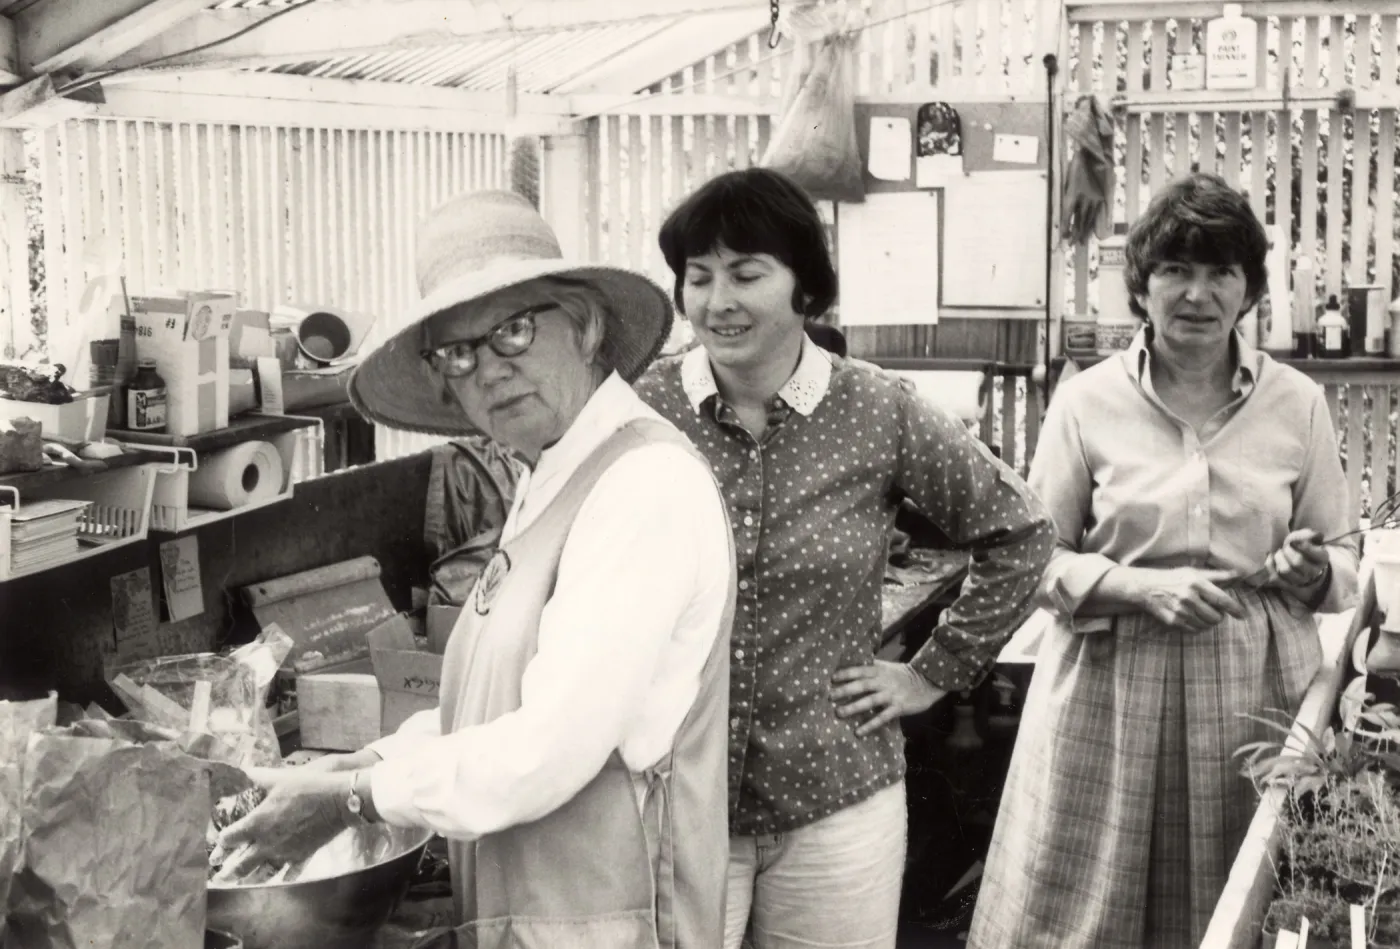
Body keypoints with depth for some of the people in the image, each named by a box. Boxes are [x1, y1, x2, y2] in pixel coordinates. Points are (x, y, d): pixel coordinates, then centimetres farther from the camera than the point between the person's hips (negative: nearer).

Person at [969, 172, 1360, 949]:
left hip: (1255, 693, 2)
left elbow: (1344, 560, 12)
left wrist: (1314, 571, -10)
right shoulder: (1087, 401, -1)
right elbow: (1035, 560, 1)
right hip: (1113, 690, -1)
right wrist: (1142, 587, -15)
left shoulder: (1298, 403, 5)